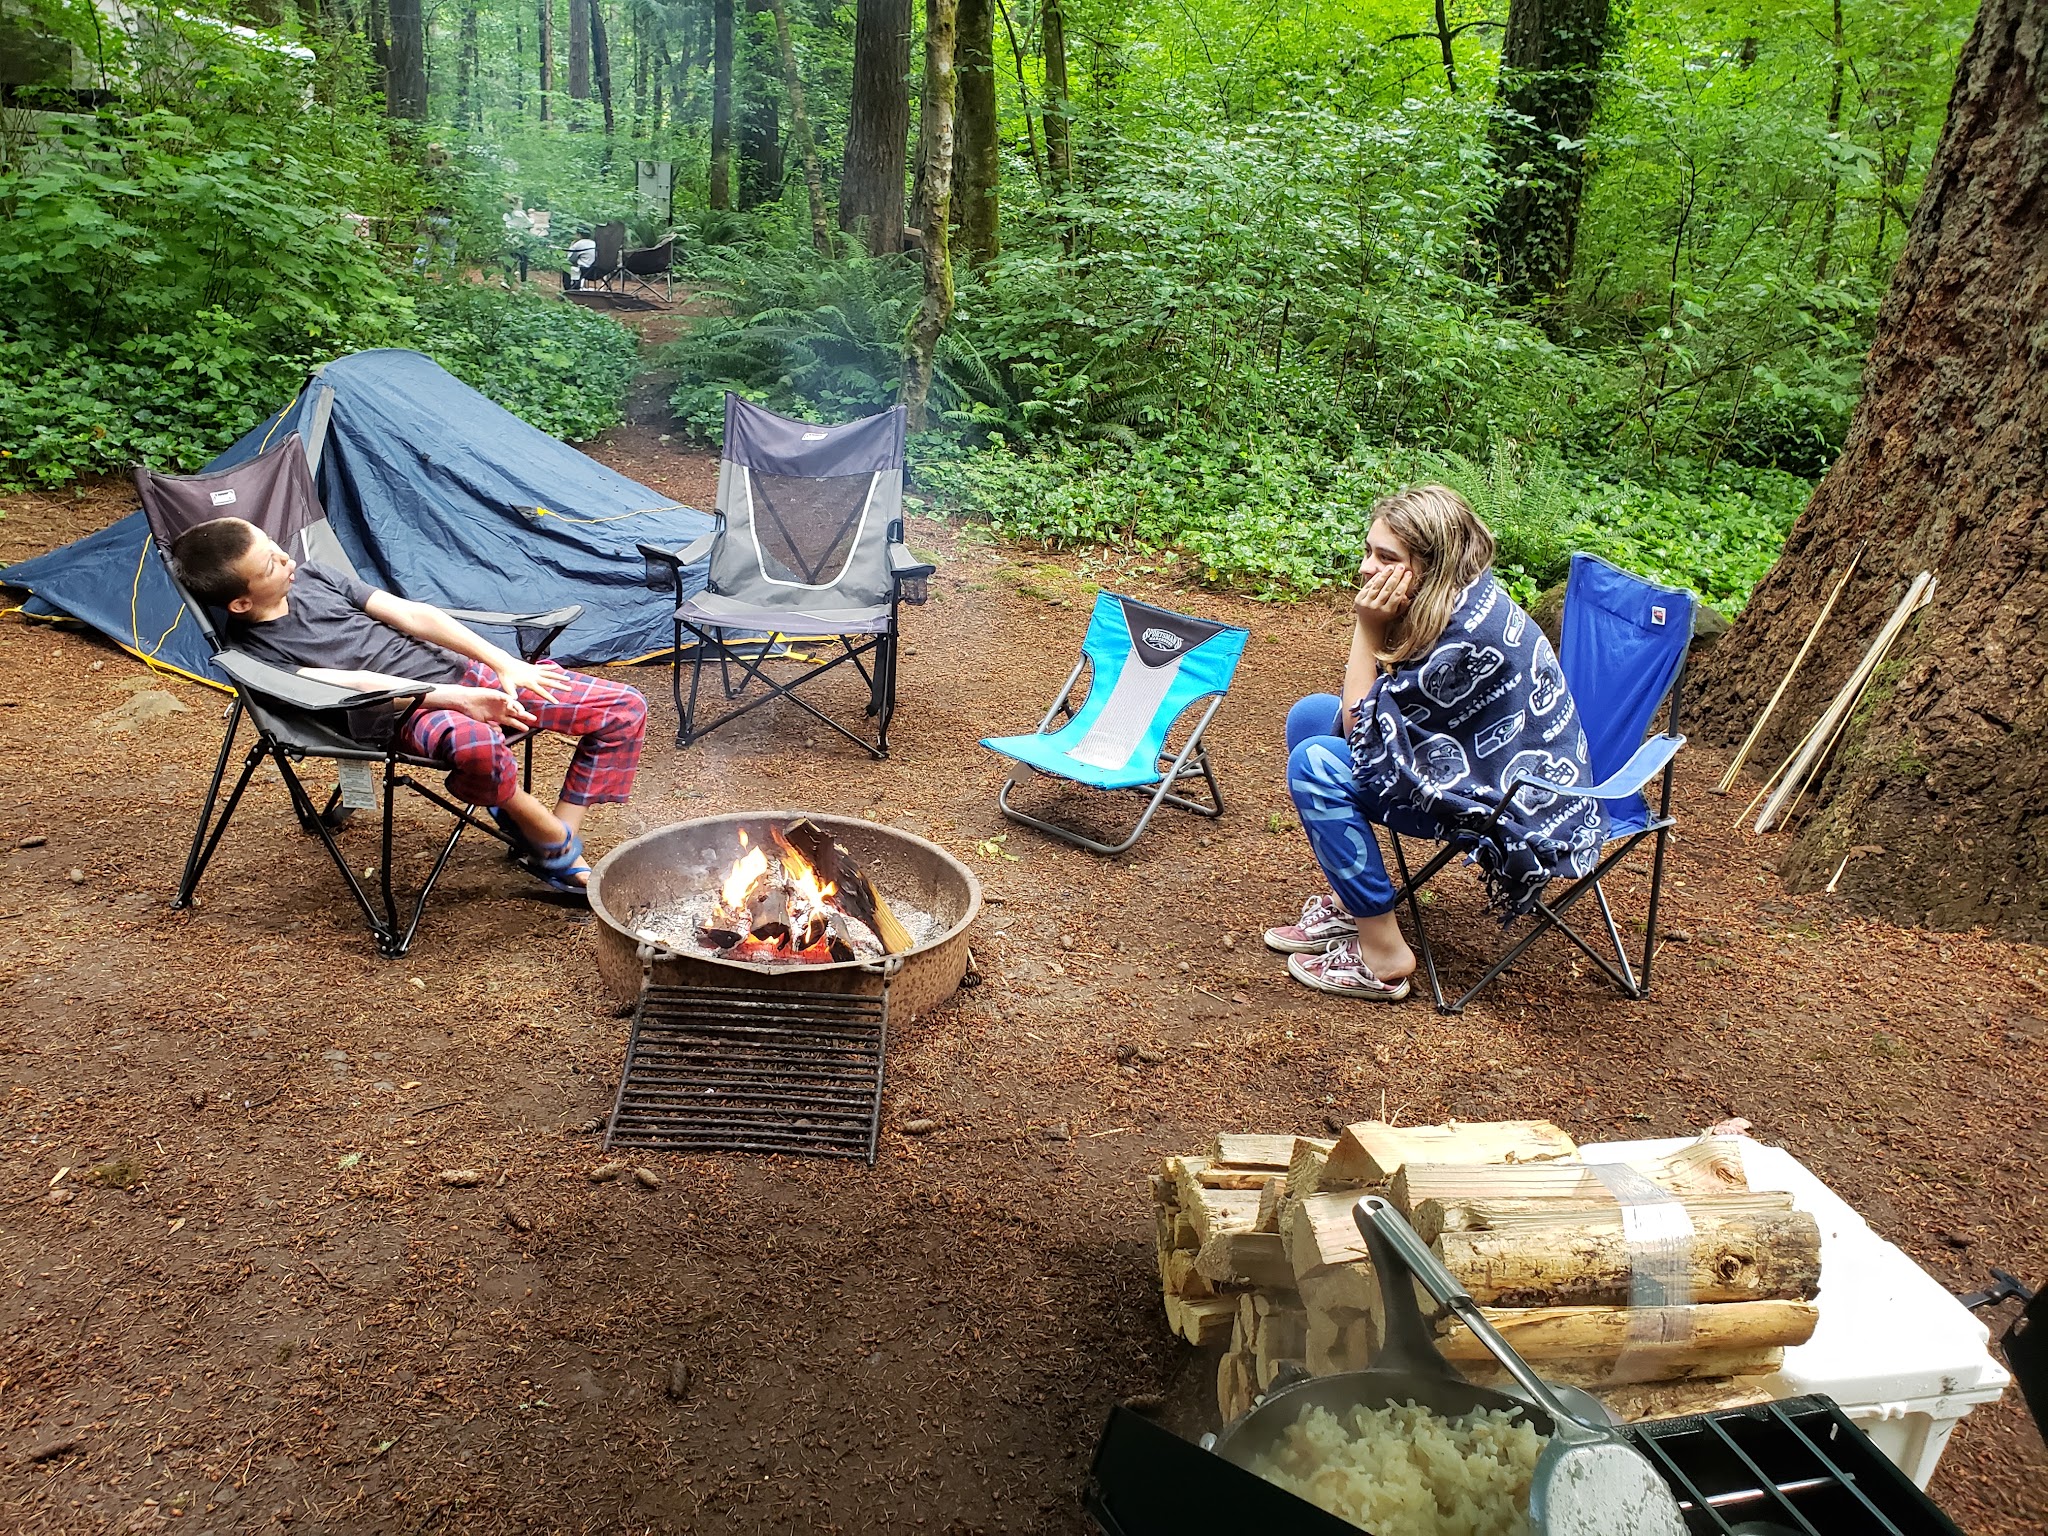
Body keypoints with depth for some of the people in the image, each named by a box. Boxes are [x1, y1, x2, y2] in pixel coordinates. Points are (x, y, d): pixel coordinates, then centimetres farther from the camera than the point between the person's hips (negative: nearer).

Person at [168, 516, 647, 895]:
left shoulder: (312, 577, 12)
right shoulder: (254, 651, -6)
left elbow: (412, 615, 9)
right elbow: (352, 684, -17)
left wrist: (505, 664, 1)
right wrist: (461, 699, -25)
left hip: (462, 670, 7)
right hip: (410, 712, -7)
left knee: (623, 708, -3)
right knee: (472, 742, -46)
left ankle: (561, 851, -1)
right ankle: (555, 842, -16)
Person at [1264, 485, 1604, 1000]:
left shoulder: (1469, 637, -29)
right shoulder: (1462, 598, -2)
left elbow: (1362, 729, -21)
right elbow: (1361, 711, 2)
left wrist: (1368, 629, -19)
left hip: (1523, 811, -10)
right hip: (1471, 762, 10)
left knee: (1316, 764, -20)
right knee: (1310, 714, 5)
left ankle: (1381, 956, -10)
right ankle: (1347, 905, 13)